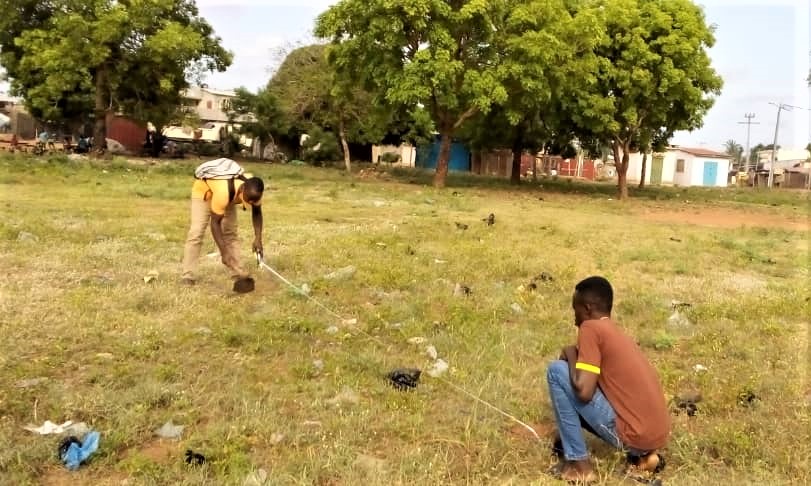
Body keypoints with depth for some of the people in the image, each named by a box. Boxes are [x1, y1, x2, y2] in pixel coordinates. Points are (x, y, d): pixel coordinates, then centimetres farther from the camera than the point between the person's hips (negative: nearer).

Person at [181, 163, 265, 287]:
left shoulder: (254, 191, -29)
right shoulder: (224, 193, -45)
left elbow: (257, 213, -9)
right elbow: (215, 223, -34)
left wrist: (258, 238, -20)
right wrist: (224, 252, -36)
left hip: (230, 195, 5)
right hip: (203, 190, -5)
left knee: (230, 231, 0)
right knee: (197, 232, -14)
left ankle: (237, 271, 4)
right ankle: (188, 275, -12)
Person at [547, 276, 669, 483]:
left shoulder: (590, 328, -9)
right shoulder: (616, 332, 17)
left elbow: (584, 391, -18)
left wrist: (570, 355, -1)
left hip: (634, 434, -9)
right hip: (656, 434, 9)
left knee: (557, 371, -6)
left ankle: (578, 462, 0)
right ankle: (642, 454, 15)